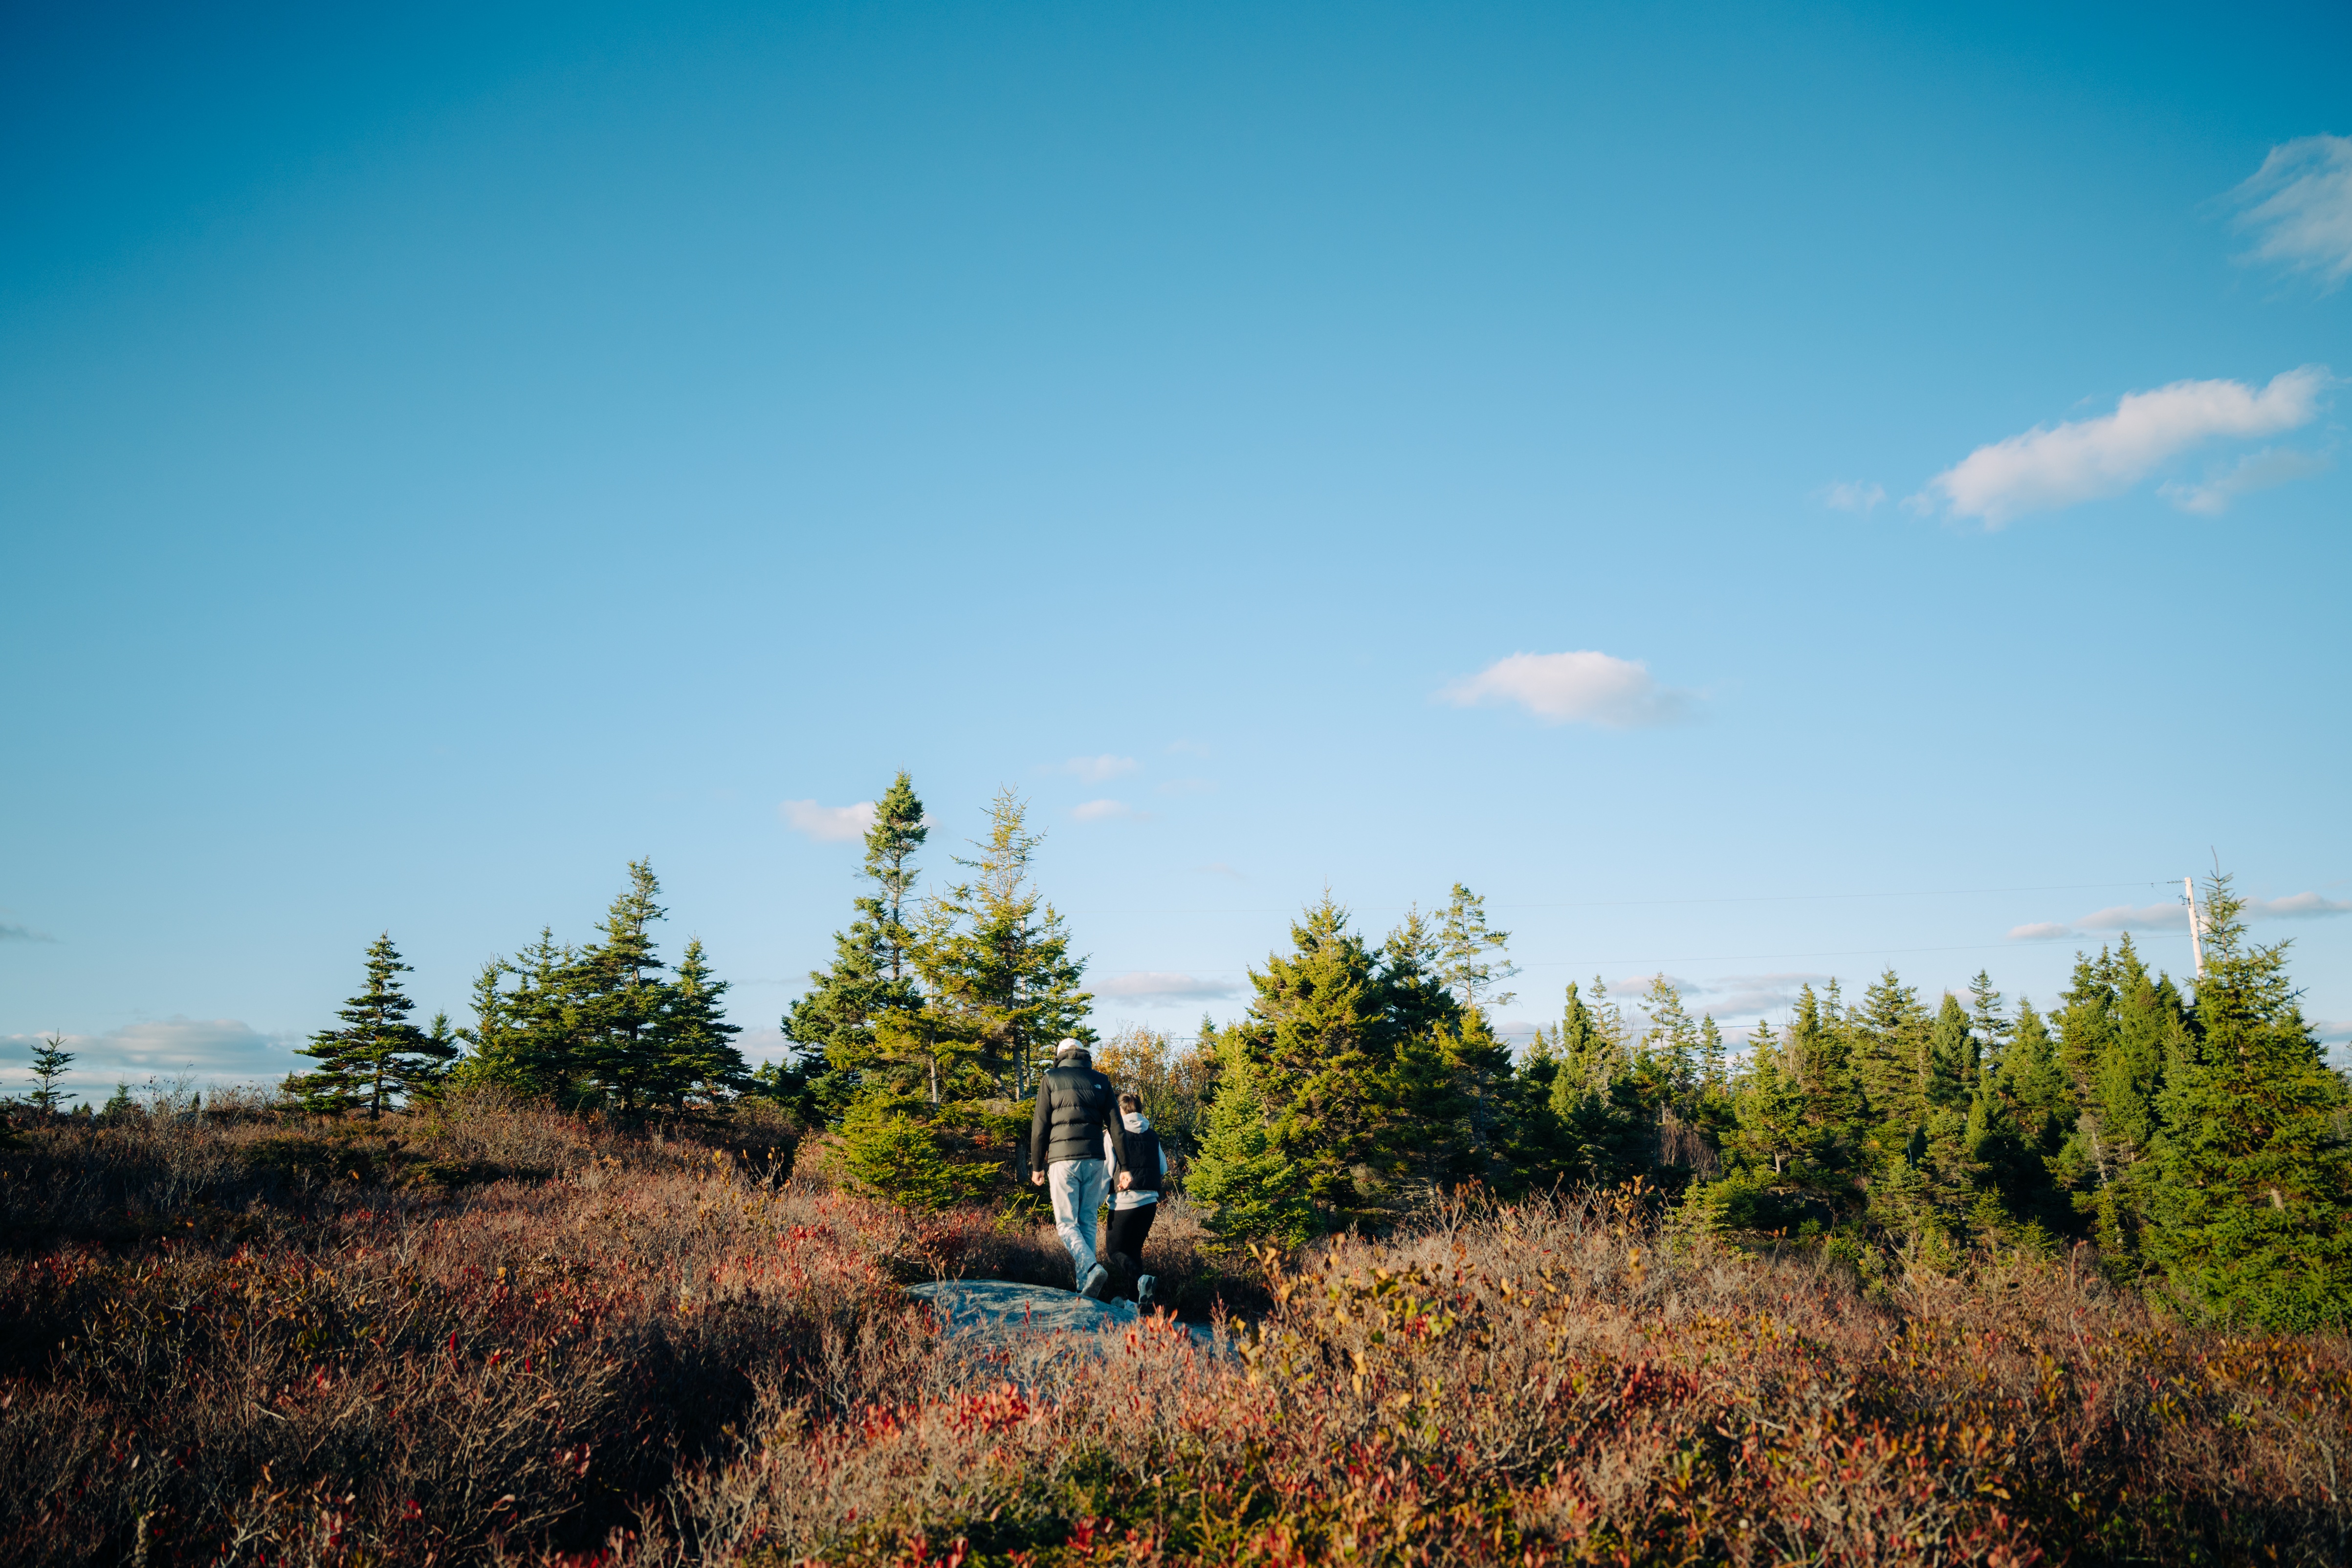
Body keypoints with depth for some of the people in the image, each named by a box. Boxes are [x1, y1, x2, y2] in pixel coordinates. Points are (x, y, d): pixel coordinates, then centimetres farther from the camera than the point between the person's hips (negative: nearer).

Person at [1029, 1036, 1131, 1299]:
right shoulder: (1100, 1080, 12)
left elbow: (1040, 1125, 3)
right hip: (1095, 1159, 3)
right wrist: (1124, 1166, 7)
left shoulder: (1051, 1079, 6)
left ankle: (1092, 1269, -23)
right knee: (1088, 1222, 12)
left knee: (1066, 1223, 1)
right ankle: (1084, 1286, 9)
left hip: (1064, 1159, -3)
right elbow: (1116, 1126, 7)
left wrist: (1037, 1166, 10)